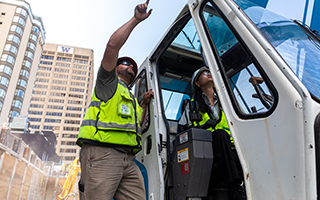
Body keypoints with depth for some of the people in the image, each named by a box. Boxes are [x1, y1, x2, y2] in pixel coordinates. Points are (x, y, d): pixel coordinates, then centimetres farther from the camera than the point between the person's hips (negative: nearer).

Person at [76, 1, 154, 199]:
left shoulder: (131, 99, 34)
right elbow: (113, 45, 2)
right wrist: (135, 19, 8)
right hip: (102, 153, -7)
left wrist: (145, 103, 28)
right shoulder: (109, 81, 15)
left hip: (128, 160, 7)